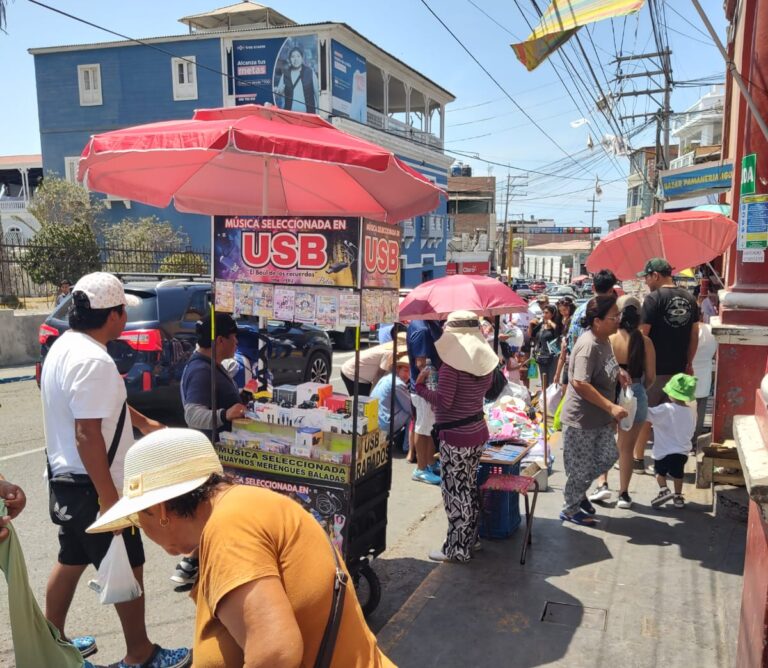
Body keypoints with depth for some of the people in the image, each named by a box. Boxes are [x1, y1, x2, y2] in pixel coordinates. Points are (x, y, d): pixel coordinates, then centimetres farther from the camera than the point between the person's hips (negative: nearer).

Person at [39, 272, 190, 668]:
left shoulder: (65, 346, 6)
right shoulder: (94, 360, -26)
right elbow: (88, 435, -28)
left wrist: (143, 423, 29)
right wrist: (109, 497, -24)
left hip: (66, 479, 10)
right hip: (91, 486, -10)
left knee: (71, 560, 23)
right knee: (128, 567, 5)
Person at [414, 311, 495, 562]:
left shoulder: (451, 365, -19)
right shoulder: (485, 361, 3)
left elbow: (443, 402, -21)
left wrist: (420, 386, -8)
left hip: (455, 437, -8)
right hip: (477, 431, 8)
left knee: (455, 492, 2)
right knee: (470, 487, 19)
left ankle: (457, 549, 11)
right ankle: (470, 538, 31)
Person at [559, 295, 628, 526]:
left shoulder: (604, 340, 3)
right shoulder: (588, 345, -26)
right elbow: (579, 383, -33)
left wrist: (618, 375, 2)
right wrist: (611, 407, -31)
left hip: (601, 417, 9)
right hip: (581, 420, -9)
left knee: (608, 457, 18)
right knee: (580, 467, 5)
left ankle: (579, 491, 38)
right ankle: (571, 511, 26)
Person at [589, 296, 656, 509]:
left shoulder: (609, 340, -13)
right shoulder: (645, 342, -7)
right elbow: (650, 377, -2)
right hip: (636, 397, 1)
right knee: (627, 448, 13)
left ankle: (602, 484, 13)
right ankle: (624, 494, 20)